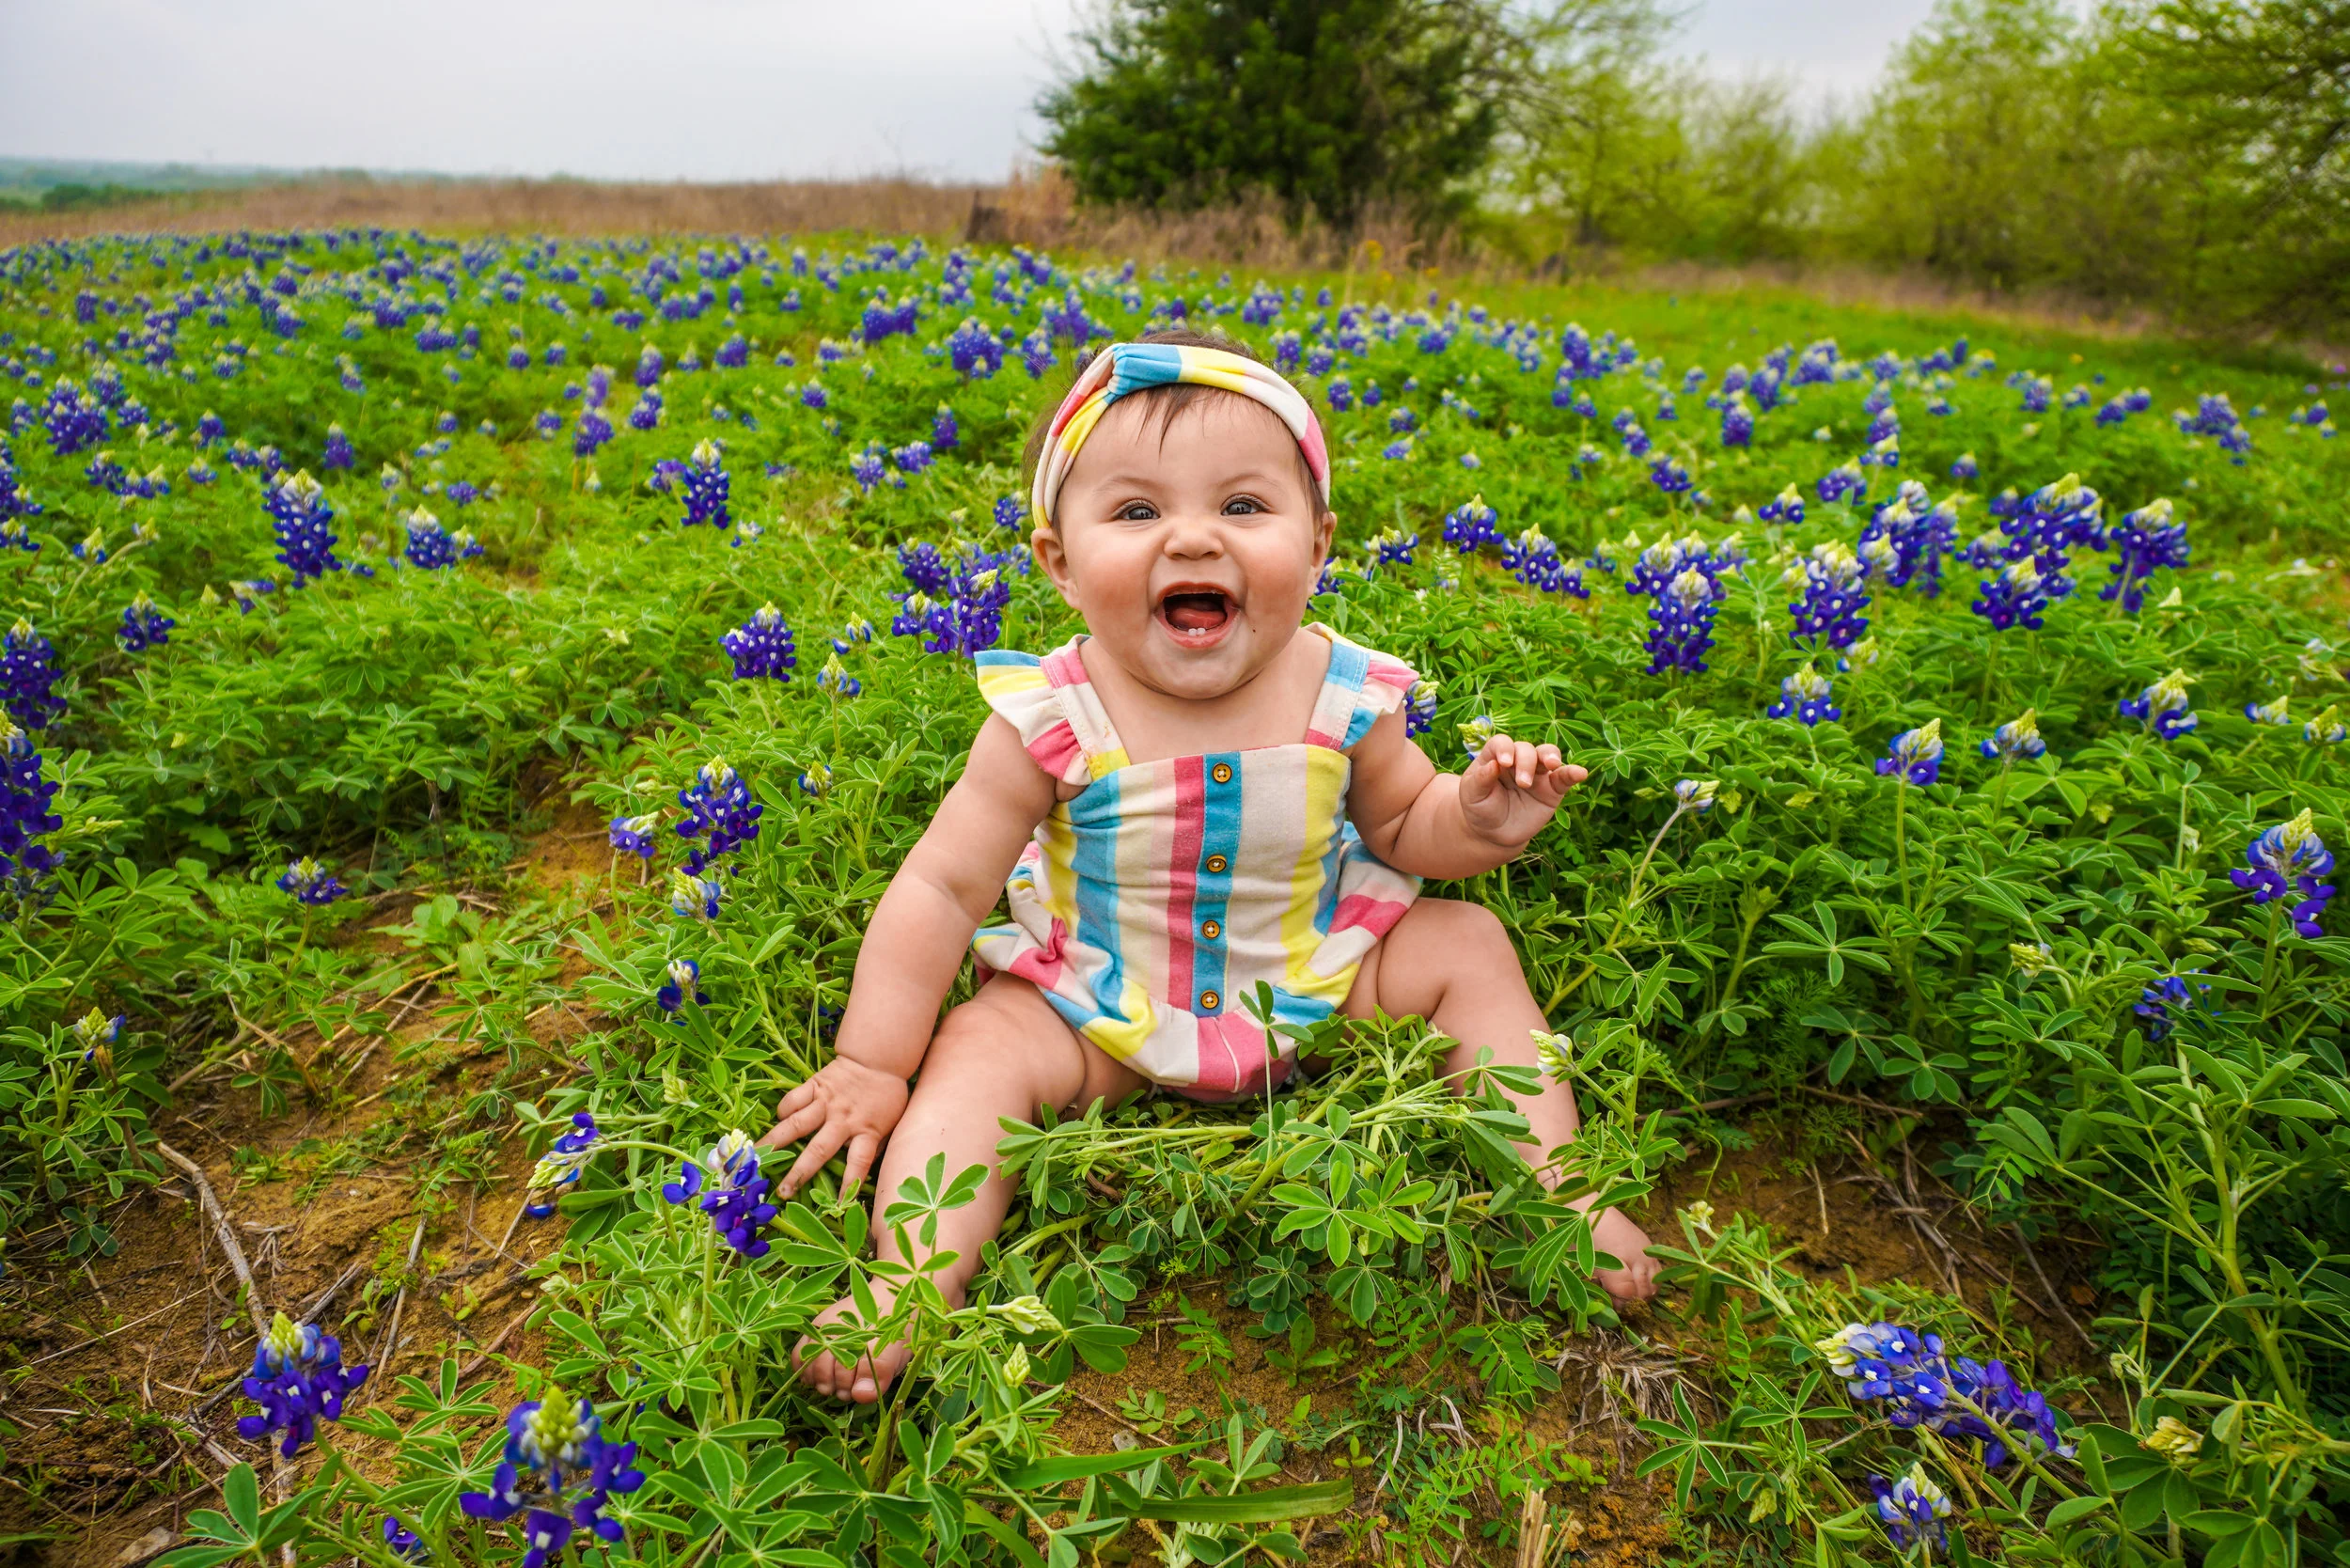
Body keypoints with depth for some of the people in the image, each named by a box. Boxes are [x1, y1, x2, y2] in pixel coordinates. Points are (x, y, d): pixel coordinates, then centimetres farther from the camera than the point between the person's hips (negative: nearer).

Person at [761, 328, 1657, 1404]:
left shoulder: (1345, 697, -15)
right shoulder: (1050, 720, -22)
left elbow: (1399, 828, 4)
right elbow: (941, 887, -16)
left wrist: (1473, 821, -20)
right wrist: (872, 1064, -14)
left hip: (1313, 981, 2)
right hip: (1103, 1011, -1)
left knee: (1468, 947, -7)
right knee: (977, 1054, -22)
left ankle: (1548, 1177, 3)